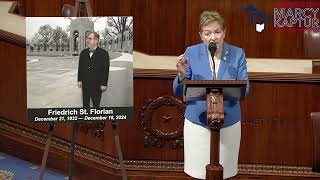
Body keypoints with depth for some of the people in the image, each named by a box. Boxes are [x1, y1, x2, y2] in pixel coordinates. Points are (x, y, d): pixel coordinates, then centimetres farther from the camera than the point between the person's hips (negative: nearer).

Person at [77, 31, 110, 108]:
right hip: (85, 84, 4)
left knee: (96, 105, 6)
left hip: (97, 85, -4)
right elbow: (80, 67, 12)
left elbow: (106, 70, -7)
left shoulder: (104, 53, -6)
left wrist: (104, 84, -10)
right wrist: (79, 80, 6)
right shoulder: (83, 53, 8)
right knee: (85, 104, 11)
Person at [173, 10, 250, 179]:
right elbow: (178, 91, 0)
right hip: (198, 122, 0)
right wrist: (182, 74, -21)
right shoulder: (191, 53, -2)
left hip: (228, 122, 0)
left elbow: (245, 89, -5)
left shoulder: (237, 54, -2)